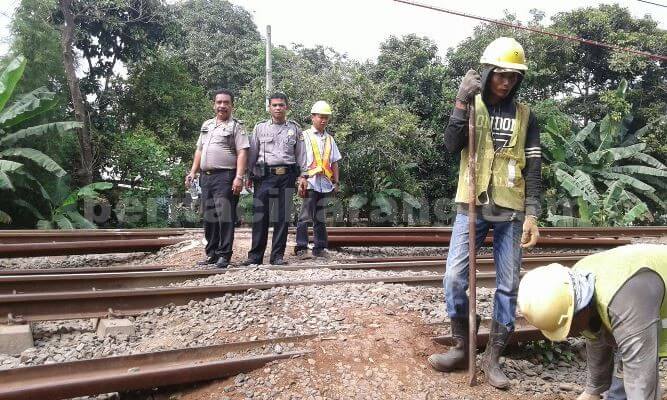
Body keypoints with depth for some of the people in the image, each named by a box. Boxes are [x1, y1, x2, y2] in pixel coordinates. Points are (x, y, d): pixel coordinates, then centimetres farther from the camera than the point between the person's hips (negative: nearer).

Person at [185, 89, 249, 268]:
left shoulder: (236, 126, 0)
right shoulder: (206, 125, 20)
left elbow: (242, 153, -9)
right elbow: (199, 150, 24)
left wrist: (239, 177, -19)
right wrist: (193, 172, 15)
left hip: (225, 176, -7)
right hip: (206, 176, 7)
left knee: (225, 217, -8)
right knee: (209, 218, 10)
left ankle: (224, 255, -3)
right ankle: (211, 254, 19)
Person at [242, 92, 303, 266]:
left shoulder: (295, 128, 11)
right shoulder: (260, 128, 10)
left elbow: (300, 155, 10)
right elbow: (252, 153, 10)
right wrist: (250, 176, 6)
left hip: (286, 175, 1)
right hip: (264, 175, 0)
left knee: (282, 216, 2)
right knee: (260, 215, -3)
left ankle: (278, 255, 9)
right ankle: (255, 255, 4)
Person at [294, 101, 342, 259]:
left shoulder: (330, 139, 19)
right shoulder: (305, 136, 4)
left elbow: (334, 162, 19)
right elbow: (298, 160, -4)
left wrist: (336, 182, 12)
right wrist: (301, 180, -13)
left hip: (325, 183, 5)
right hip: (310, 182, -5)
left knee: (320, 216, 9)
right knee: (305, 215, -6)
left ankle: (319, 248, 13)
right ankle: (301, 247, -3)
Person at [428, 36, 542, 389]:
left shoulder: (524, 116, 8)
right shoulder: (471, 106, 7)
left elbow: (533, 168, 4)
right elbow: (451, 146, -9)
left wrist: (532, 214, -6)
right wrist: (461, 103, -19)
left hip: (510, 211, 1)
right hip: (471, 205, 0)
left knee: (508, 285, 2)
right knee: (455, 277, -6)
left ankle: (492, 358, 13)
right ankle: (461, 348, 11)